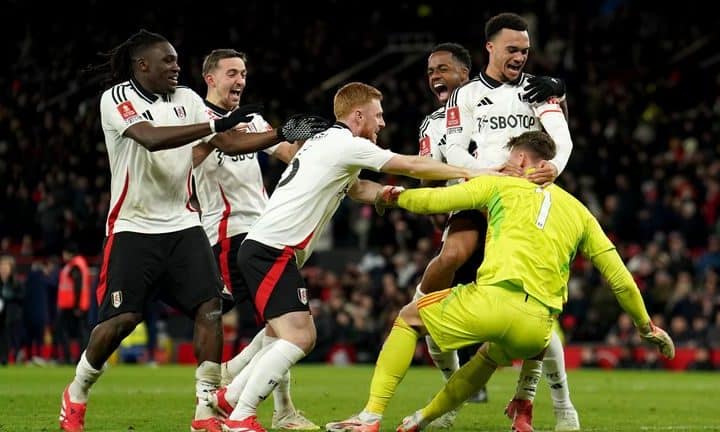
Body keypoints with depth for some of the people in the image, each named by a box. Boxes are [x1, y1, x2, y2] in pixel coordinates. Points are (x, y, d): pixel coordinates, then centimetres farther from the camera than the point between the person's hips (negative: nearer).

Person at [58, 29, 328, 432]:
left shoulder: (187, 99, 7)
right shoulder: (117, 99, -11)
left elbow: (231, 143, 6)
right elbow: (151, 139, -28)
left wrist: (283, 134, -6)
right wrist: (215, 124, -33)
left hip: (182, 224, 5)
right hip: (133, 228, -5)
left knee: (210, 306, -10)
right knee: (122, 318, -10)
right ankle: (75, 396, 15)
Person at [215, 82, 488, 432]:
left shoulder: (325, 142, 21)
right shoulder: (347, 144, -8)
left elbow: (358, 189, 26)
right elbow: (411, 166, -5)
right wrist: (471, 174, 4)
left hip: (262, 249, 10)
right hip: (272, 251, -10)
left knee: (301, 337, 14)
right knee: (298, 337, -16)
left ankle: (229, 397, 17)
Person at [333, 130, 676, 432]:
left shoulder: (502, 184, 15)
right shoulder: (579, 211, 24)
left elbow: (434, 200, 12)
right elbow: (621, 280, 22)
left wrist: (394, 196, 33)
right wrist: (647, 326, 34)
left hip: (491, 300, -4)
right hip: (536, 330, 4)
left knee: (409, 318, 21)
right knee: (490, 356, 40)